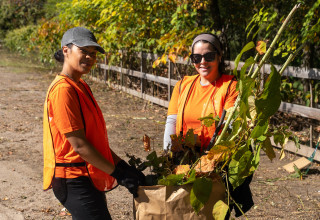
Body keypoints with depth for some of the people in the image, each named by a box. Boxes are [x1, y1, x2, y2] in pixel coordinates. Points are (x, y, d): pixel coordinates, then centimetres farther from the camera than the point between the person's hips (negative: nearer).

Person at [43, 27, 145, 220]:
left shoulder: (80, 87, 13)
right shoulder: (63, 89, -17)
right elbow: (79, 145, -20)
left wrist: (123, 166, 9)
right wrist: (119, 173, -16)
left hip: (88, 178, 9)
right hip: (74, 180, -9)